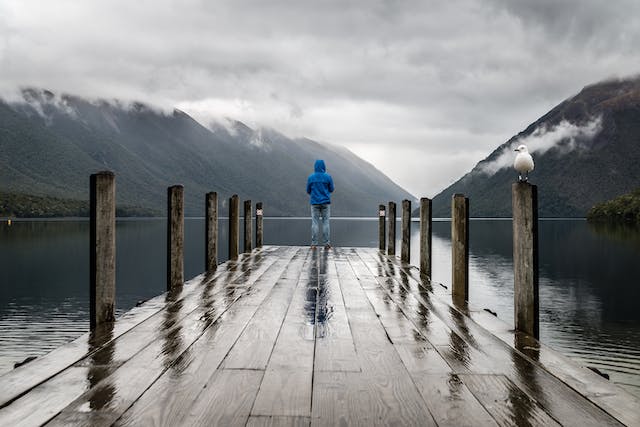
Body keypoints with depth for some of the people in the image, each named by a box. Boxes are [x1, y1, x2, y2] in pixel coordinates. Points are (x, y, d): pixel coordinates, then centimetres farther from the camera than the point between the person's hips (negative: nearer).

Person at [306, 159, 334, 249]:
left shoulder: (310, 177, -1)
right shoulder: (328, 177, -4)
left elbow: (308, 191, 6)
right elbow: (331, 189, 5)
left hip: (315, 202, 1)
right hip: (326, 202, -1)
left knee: (315, 223, 3)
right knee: (325, 222, 4)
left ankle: (314, 243, 0)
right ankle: (326, 243, 4)